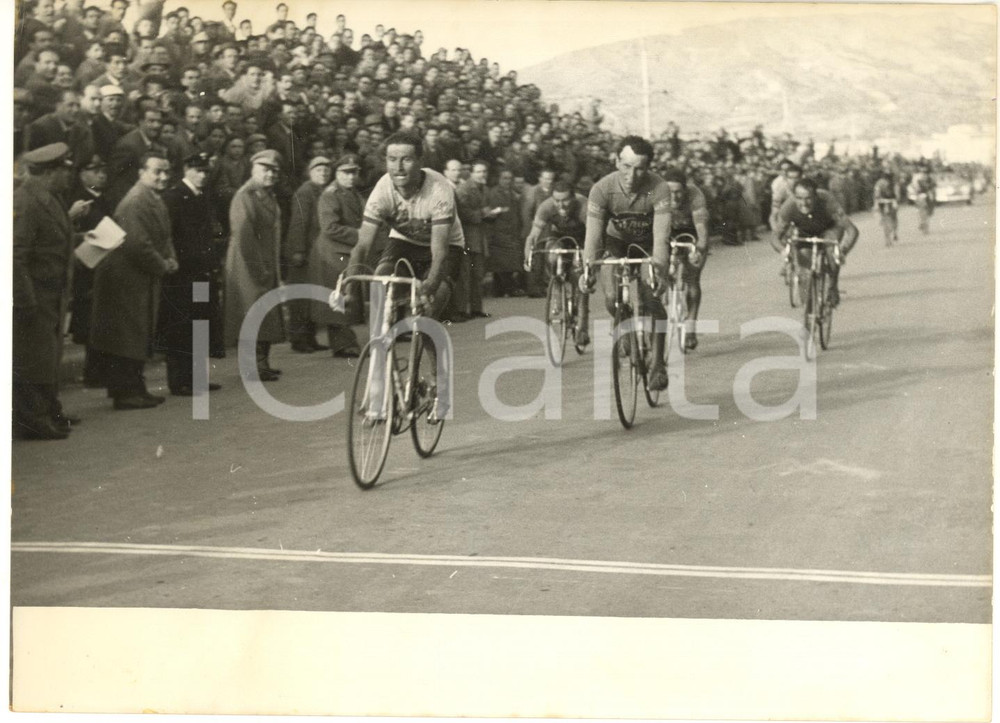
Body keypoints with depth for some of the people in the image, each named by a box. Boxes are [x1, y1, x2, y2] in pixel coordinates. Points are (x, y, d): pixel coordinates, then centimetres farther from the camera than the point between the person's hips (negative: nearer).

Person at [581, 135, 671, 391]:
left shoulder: (659, 189, -32)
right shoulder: (602, 189, -28)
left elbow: (661, 236, -39)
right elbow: (593, 234, -30)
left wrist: (659, 270, -54)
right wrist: (587, 269, -45)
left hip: (648, 244, -1)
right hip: (616, 242, 1)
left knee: (652, 298, -19)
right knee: (612, 300, -18)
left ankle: (658, 364, -4)